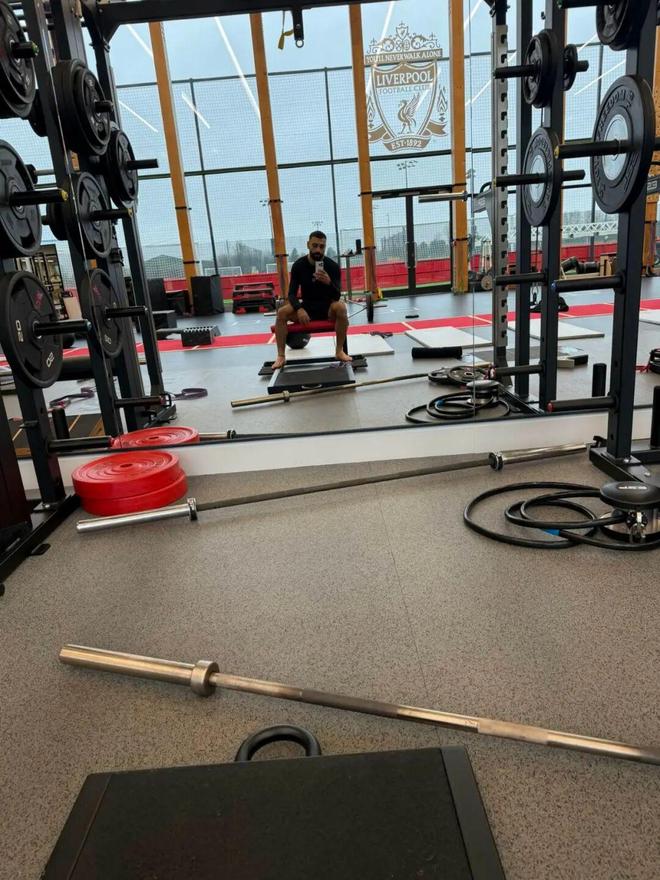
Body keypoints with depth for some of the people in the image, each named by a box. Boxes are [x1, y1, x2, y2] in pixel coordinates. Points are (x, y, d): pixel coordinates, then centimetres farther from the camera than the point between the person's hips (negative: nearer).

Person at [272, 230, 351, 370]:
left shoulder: (332, 266, -12)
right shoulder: (298, 265, -7)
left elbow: (337, 296, -16)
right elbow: (292, 293, -8)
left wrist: (329, 282, -38)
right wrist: (299, 309, -29)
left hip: (327, 307, -1)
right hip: (307, 306, 2)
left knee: (341, 307, -36)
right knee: (282, 313, -25)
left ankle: (339, 351, -23)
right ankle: (281, 356, -18)